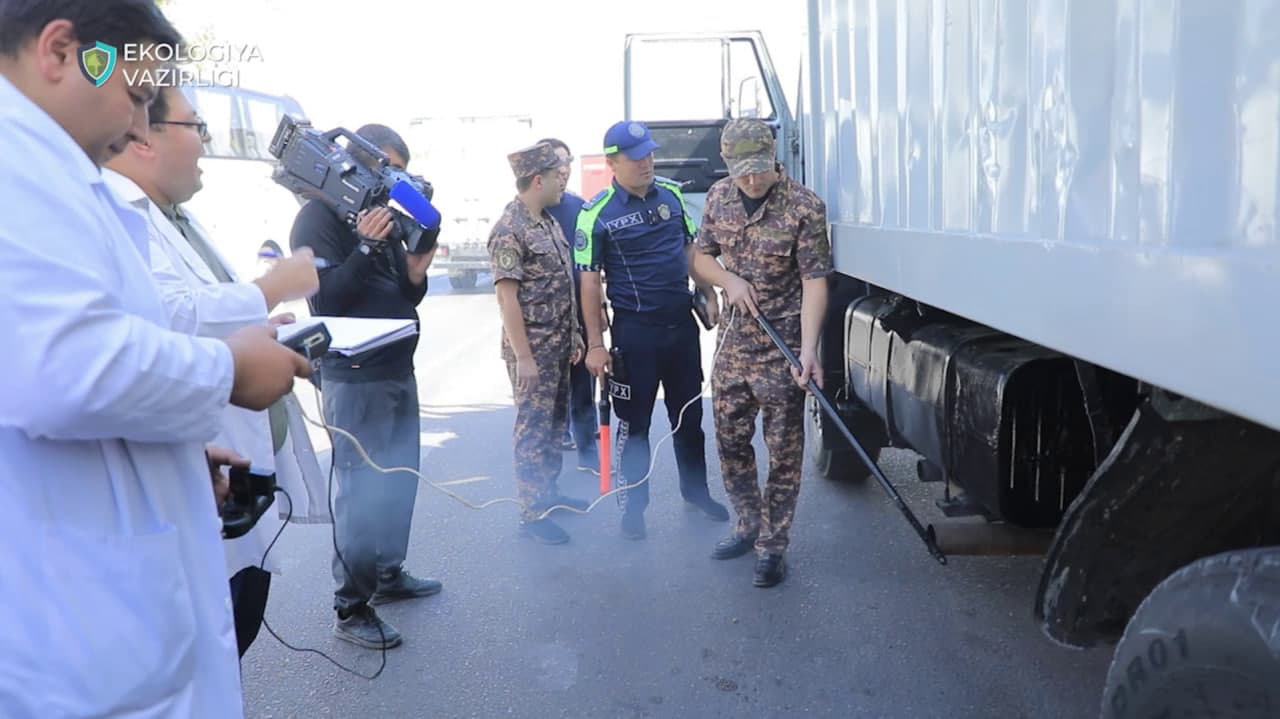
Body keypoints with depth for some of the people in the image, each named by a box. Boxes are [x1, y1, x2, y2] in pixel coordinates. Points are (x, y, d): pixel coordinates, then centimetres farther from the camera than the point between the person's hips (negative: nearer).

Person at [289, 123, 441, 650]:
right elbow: (326, 301, -18)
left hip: (398, 370, 9)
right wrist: (365, 248, -25)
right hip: (355, 378, -9)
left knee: (400, 480, 16)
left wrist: (415, 274, -5)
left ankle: (389, 575, 31)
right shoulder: (319, 217, -9)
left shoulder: (381, 216, 15)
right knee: (361, 491, -6)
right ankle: (350, 607, 4)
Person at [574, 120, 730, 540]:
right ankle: (633, 506, 21)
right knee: (634, 423, 6)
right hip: (634, 330, -4)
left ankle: (696, 490, 33)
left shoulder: (672, 194, 4)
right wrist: (595, 344, -11)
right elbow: (589, 282, -9)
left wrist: (710, 297, 6)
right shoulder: (596, 214, -10)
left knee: (689, 414, 16)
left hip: (682, 322, 5)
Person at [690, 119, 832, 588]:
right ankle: (749, 526, 34)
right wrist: (729, 280, -10)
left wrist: (808, 351, -28)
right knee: (730, 440, 15)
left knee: (784, 452, 2)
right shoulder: (719, 197, 3)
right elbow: (701, 258, 13)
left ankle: (772, 546, 17)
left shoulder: (804, 207, -15)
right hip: (734, 342, 6)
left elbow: (814, 283, -18)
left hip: (783, 348, -6)